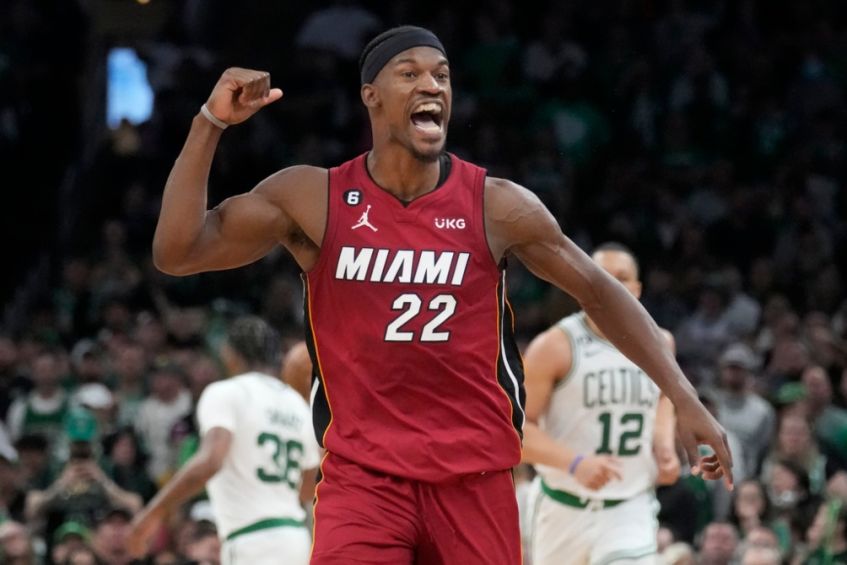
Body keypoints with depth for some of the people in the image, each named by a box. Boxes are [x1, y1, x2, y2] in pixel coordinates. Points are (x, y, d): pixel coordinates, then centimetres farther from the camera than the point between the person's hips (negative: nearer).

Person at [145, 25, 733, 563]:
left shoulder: (497, 206, -3)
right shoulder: (312, 199, -3)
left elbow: (599, 292, 7)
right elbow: (176, 253, -7)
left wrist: (685, 399, 3)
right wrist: (211, 124, -16)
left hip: (476, 474, 1)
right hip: (363, 472, -1)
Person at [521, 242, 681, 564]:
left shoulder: (659, 344, 4)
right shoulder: (555, 347, -11)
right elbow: (518, 426, -13)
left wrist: (665, 445, 6)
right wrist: (575, 463, -28)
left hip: (630, 509, 1)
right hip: (565, 510, -1)